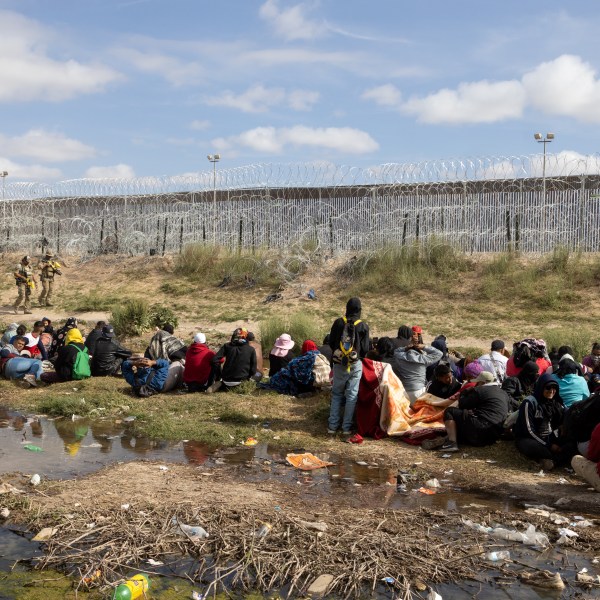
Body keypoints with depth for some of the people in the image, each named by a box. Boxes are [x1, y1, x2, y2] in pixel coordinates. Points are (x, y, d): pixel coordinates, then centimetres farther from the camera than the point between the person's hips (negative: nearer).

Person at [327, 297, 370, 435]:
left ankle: (333, 426, 12)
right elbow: (365, 349, -4)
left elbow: (331, 342, 4)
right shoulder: (363, 326, -8)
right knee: (352, 395, 6)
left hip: (339, 363, 2)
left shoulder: (338, 323, -4)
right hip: (355, 365, -2)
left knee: (336, 394, 13)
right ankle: (346, 427, 8)